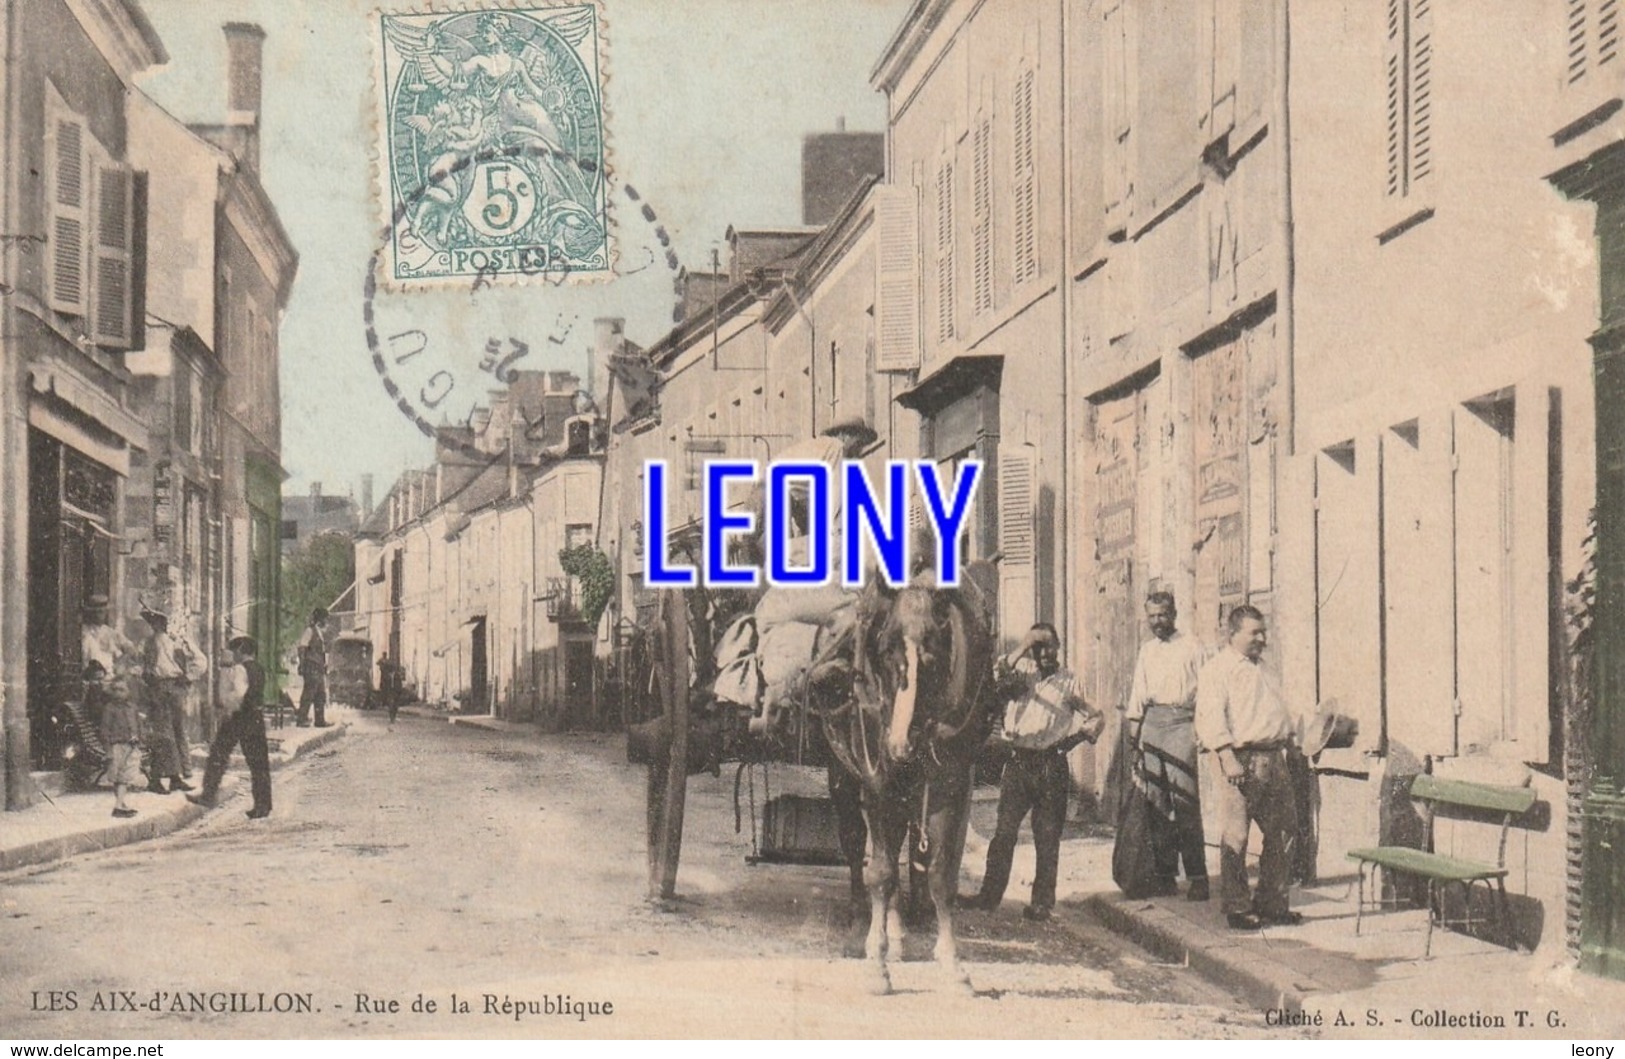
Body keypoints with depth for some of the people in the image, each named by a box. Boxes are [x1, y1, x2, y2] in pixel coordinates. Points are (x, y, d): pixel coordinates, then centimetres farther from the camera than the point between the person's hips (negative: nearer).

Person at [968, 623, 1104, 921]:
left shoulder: (1069, 683, 11)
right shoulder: (1023, 672, 10)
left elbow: (1095, 717, 18)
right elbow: (1001, 675, -12)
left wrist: (1087, 731, -3)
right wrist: (1023, 646, -18)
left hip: (1051, 765, 0)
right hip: (1018, 762, 0)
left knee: (1048, 836, 1)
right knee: (1004, 831, -3)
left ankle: (1042, 901, 6)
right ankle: (990, 895, 1)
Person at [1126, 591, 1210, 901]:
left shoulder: (1191, 647, 6)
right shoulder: (1146, 650, 20)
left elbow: (1203, 687, 3)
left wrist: (1201, 725, -6)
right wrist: (1134, 722, 11)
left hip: (1181, 719, -5)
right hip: (1151, 721, 5)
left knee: (1184, 797, -14)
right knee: (1156, 800, 2)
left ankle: (1197, 875, -13)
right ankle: (1164, 872, 6)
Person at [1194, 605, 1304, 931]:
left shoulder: (1261, 672, 25)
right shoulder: (1217, 669, -3)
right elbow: (1211, 714, -14)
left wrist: (1292, 731, 15)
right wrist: (1227, 756, -22)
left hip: (1274, 758, 9)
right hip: (1243, 759, -8)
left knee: (1283, 833, 9)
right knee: (1235, 837, -5)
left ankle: (1272, 904, 19)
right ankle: (1237, 908, 3)